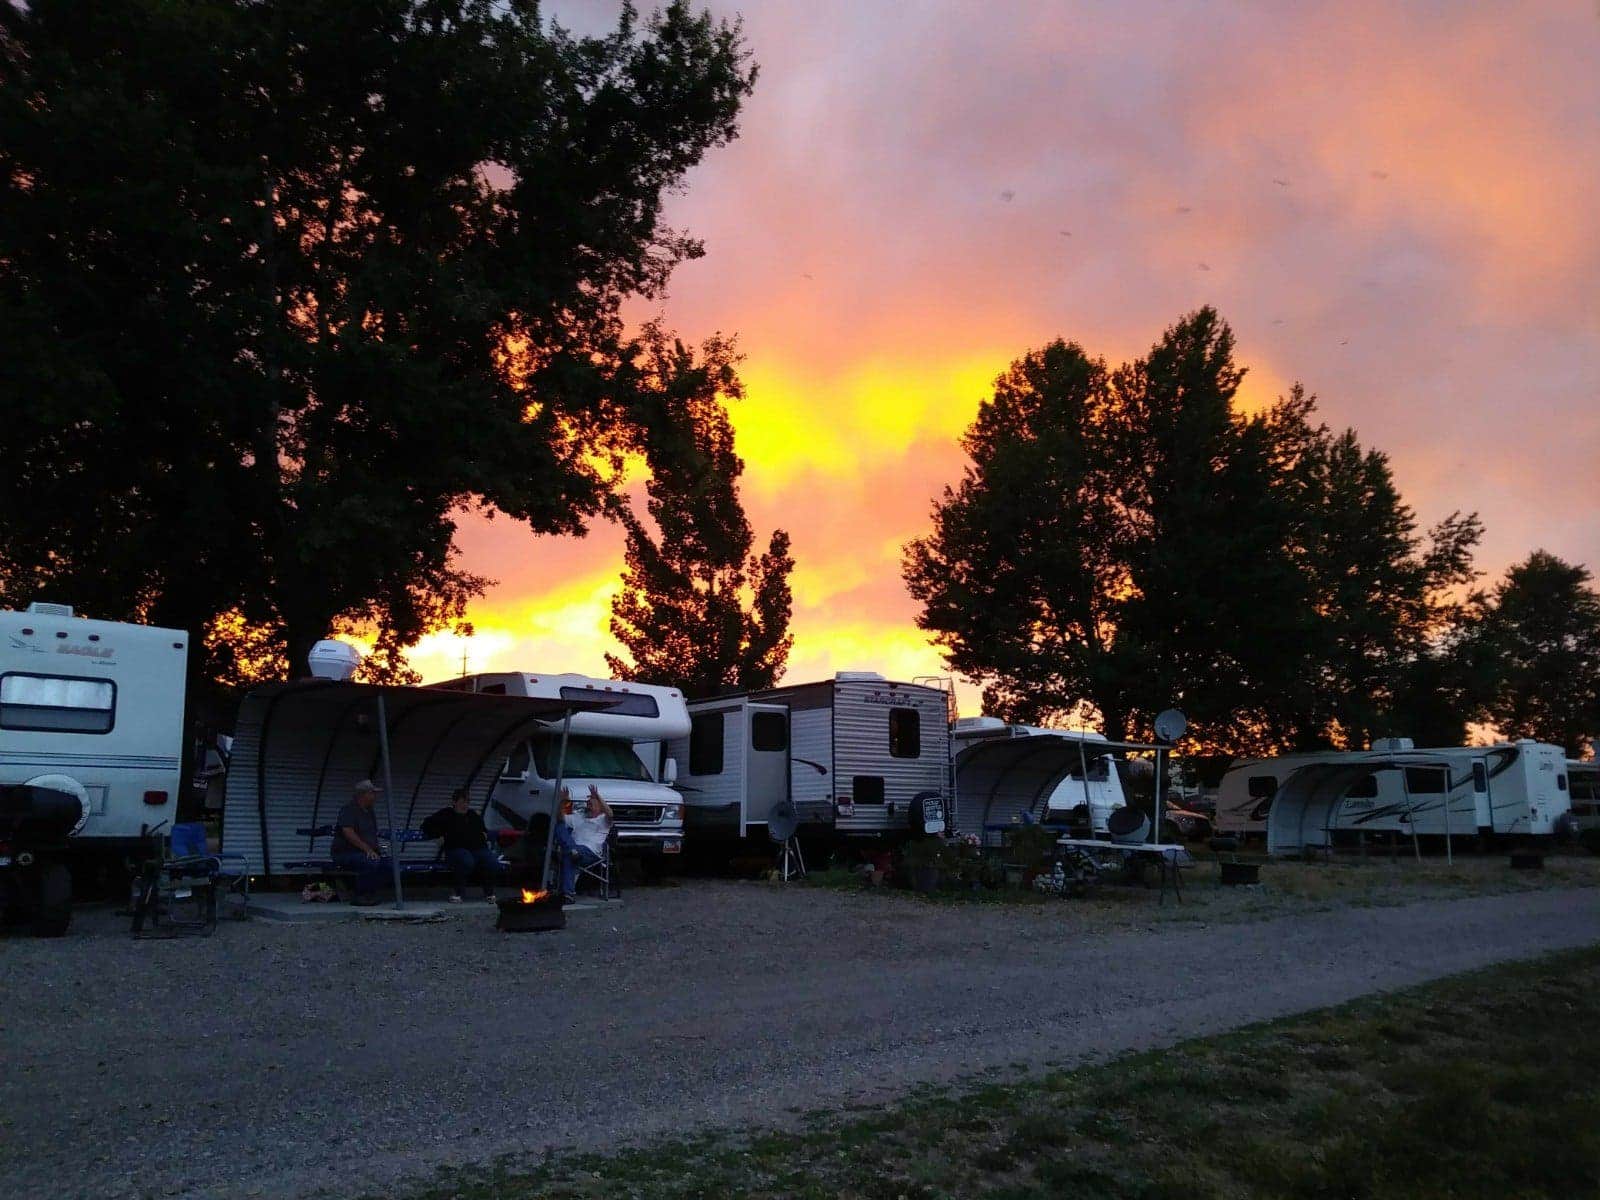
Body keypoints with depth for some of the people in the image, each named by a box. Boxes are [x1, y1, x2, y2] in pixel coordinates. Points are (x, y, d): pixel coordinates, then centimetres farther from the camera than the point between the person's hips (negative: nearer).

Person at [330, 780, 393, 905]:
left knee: (389, 865, -12)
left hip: (365, 853, 8)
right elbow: (348, 833, -24)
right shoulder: (349, 810, -10)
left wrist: (376, 850, 6)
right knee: (371, 862, -34)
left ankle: (369, 894, 0)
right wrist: (367, 849, -27)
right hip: (345, 853, -8)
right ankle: (360, 896, -19)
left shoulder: (369, 811, 18)